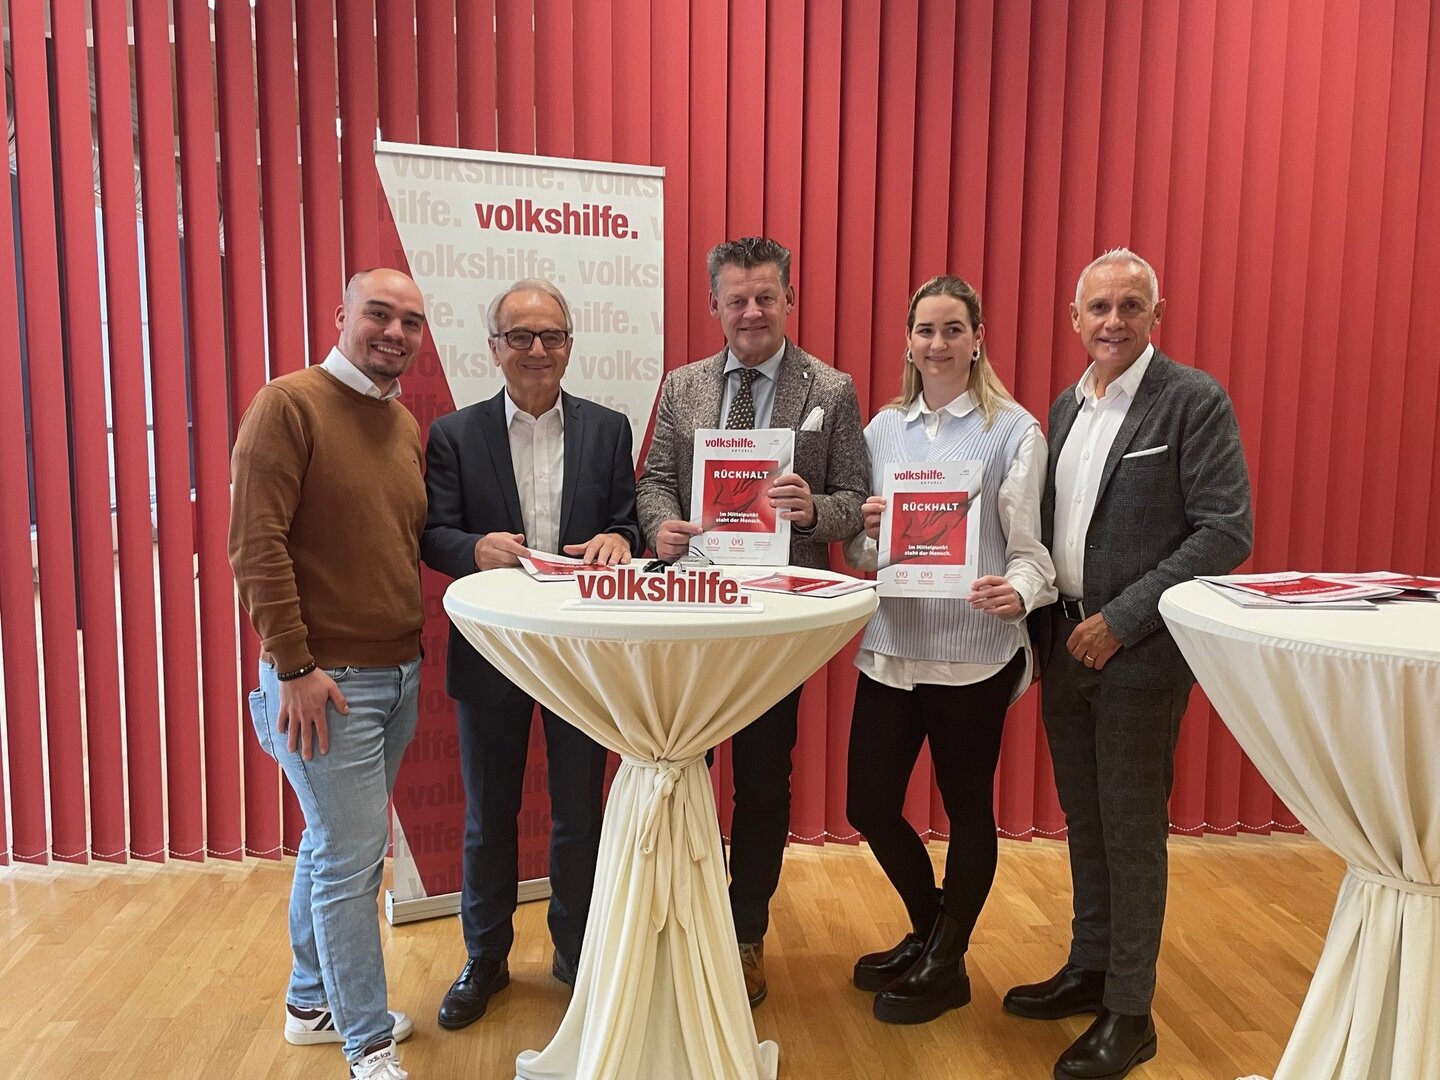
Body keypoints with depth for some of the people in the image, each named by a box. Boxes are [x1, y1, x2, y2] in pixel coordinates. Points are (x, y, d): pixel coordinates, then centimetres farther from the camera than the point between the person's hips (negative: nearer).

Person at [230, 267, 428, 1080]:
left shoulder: (407, 425, 12)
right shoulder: (288, 405, -10)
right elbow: (257, 544, -15)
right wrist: (295, 666, -17)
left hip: (398, 674, 7)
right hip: (324, 679, -7)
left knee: (338, 847, 18)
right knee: (350, 857, 0)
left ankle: (314, 1002, 36)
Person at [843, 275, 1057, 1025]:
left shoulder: (1014, 430, -3)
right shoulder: (883, 428, 9)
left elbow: (1029, 548, -7)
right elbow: (859, 552, 12)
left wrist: (1017, 592, -29)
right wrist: (868, 530, -11)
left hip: (972, 653, -4)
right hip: (890, 646, 5)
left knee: (967, 809, 10)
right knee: (868, 805, 10)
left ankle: (946, 964, 33)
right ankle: (928, 928, 39)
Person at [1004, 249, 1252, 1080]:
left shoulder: (1194, 402, -9)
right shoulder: (1067, 406, 11)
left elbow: (1227, 533, -15)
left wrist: (1121, 621, -17)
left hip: (1140, 649, -6)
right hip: (1067, 640, 6)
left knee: (1132, 830, 4)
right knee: (1085, 821, 17)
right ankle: (1089, 970, 35)